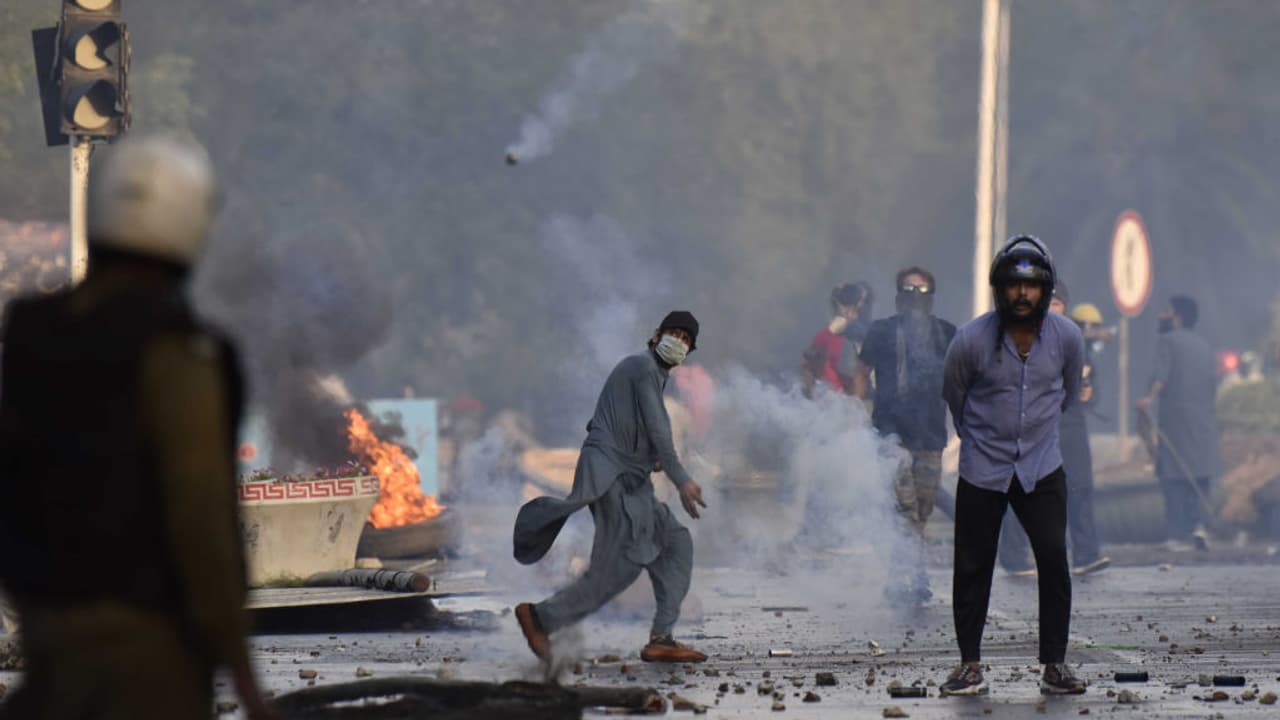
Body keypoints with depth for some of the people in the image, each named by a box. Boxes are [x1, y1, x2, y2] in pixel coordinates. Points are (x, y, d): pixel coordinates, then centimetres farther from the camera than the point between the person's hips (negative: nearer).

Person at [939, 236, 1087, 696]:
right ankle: (970, 664, 14)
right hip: (982, 468, -1)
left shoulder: (1066, 337, -7)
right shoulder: (972, 339, -13)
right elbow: (952, 394, 7)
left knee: (1054, 558, -10)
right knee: (973, 566, 2)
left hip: (1042, 467, 1)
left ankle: (1055, 665, -2)